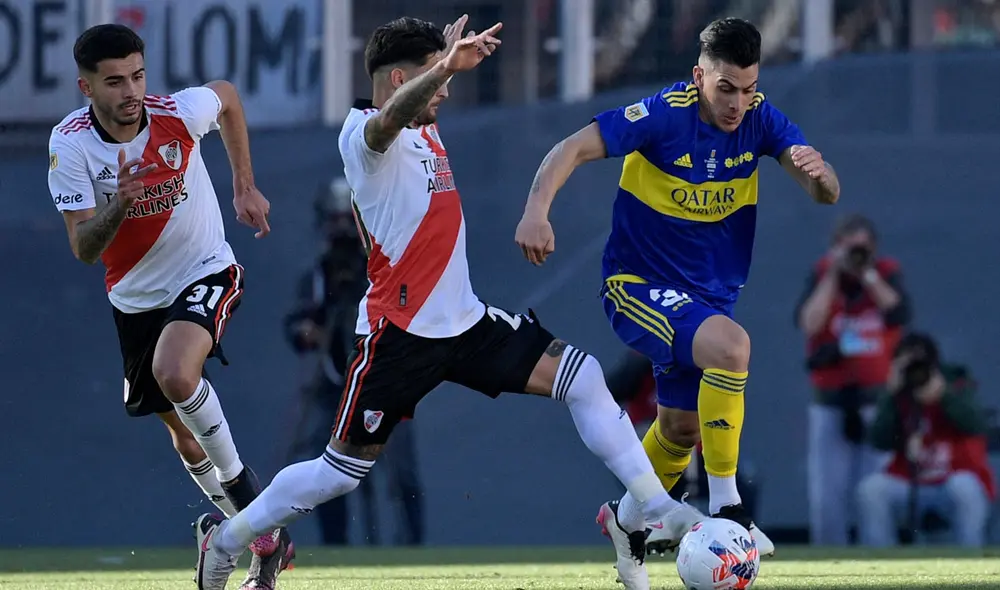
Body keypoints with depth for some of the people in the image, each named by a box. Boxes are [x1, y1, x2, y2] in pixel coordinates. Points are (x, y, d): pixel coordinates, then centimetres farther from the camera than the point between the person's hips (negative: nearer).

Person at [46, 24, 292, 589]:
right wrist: (118, 205, -41)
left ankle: (234, 476, -10)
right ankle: (264, 535, 29)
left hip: (207, 273, -3)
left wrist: (245, 186, 8)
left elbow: (227, 95, 7)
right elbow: (84, 249, -21)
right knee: (182, 427, 12)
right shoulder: (70, 144, -18)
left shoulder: (179, 114, -19)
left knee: (175, 373, -33)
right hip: (135, 298, 3)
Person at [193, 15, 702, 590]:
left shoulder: (425, 132, 10)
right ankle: (227, 537, 19)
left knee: (582, 377, -6)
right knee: (343, 471, 1)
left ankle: (650, 506, -3)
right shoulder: (364, 132, -16)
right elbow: (388, 120, -44)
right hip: (402, 332, -8)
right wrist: (446, 66, -59)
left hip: (465, 322, 8)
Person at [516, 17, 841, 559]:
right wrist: (536, 213, -40)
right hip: (638, 285, -7)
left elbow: (826, 195, -11)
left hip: (710, 296, 7)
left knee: (681, 429, 19)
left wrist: (818, 173, -36)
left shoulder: (760, 119, -8)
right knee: (730, 346, -33)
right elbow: (571, 150, -24)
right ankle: (724, 509, -26)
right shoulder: (665, 115, -21)